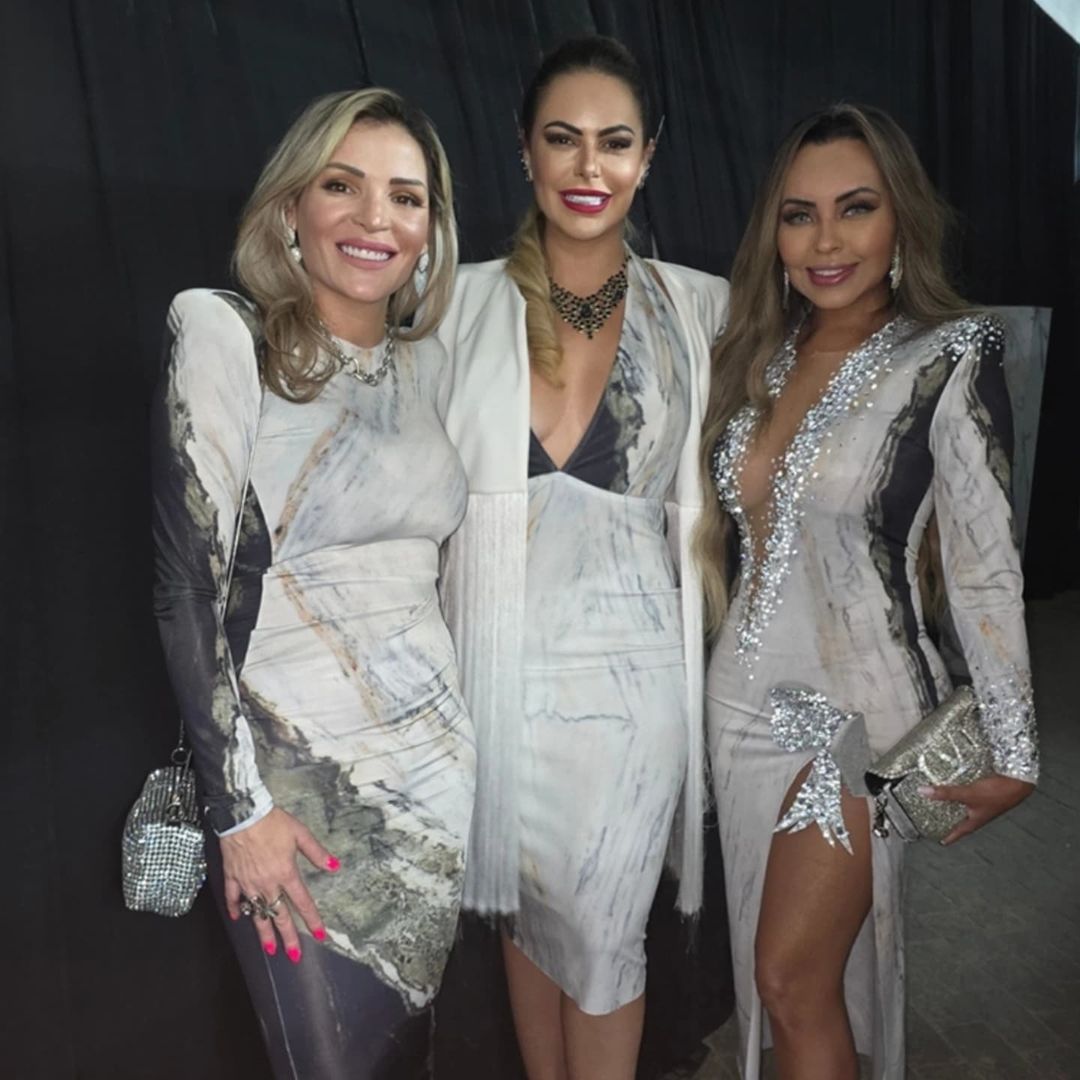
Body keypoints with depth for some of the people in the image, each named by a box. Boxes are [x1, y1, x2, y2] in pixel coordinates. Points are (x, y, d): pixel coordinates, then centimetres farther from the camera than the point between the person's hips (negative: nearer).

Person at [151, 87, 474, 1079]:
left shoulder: (426, 361, 8)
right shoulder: (226, 339, -8)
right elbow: (188, 587, -12)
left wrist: (457, 726, 12)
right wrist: (240, 807, -13)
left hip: (434, 761, 5)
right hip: (299, 776, -5)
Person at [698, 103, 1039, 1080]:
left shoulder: (949, 359, -13)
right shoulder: (762, 355, 5)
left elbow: (984, 568, -12)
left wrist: (1013, 753, -8)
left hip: (860, 706, -5)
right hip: (746, 695, 6)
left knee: (793, 981, 2)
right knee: (781, 963, 19)